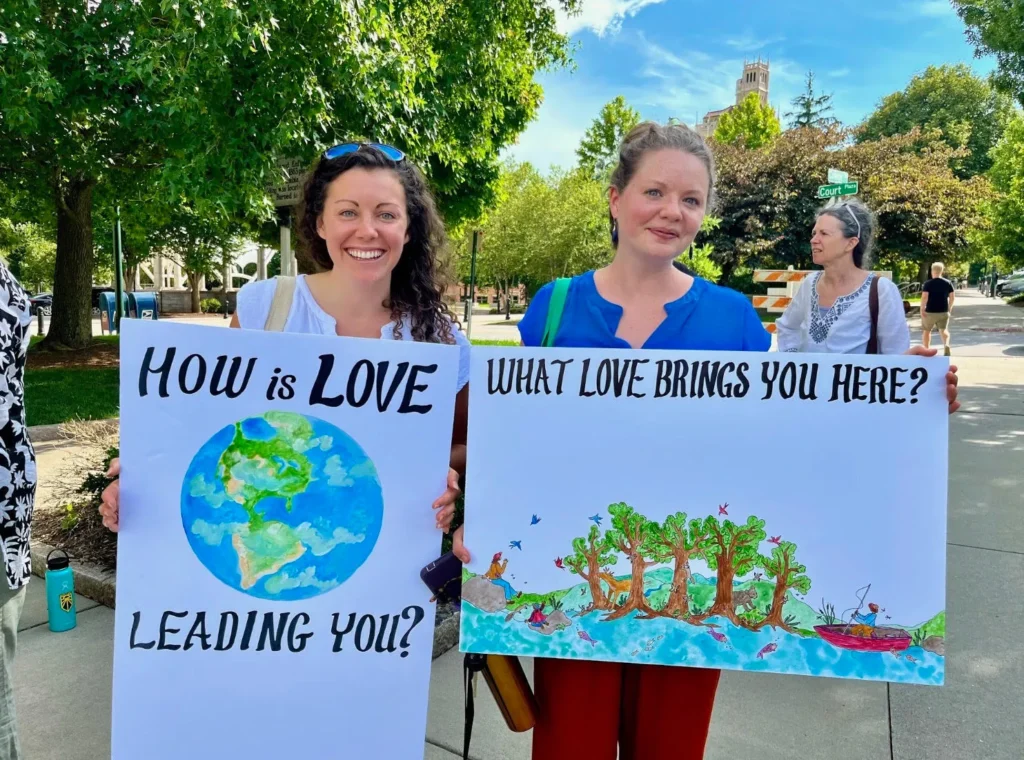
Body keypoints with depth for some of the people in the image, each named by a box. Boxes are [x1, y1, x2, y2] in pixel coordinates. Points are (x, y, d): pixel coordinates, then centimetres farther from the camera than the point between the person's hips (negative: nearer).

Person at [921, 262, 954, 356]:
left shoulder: (928, 284, -9)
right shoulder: (948, 283, 3)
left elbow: (924, 297, -18)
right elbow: (952, 297, 4)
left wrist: (922, 309, -11)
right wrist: (949, 309, 14)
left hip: (930, 312, -3)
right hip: (944, 312, 3)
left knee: (926, 331, 13)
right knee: (943, 330, 11)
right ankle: (946, 345, -17)